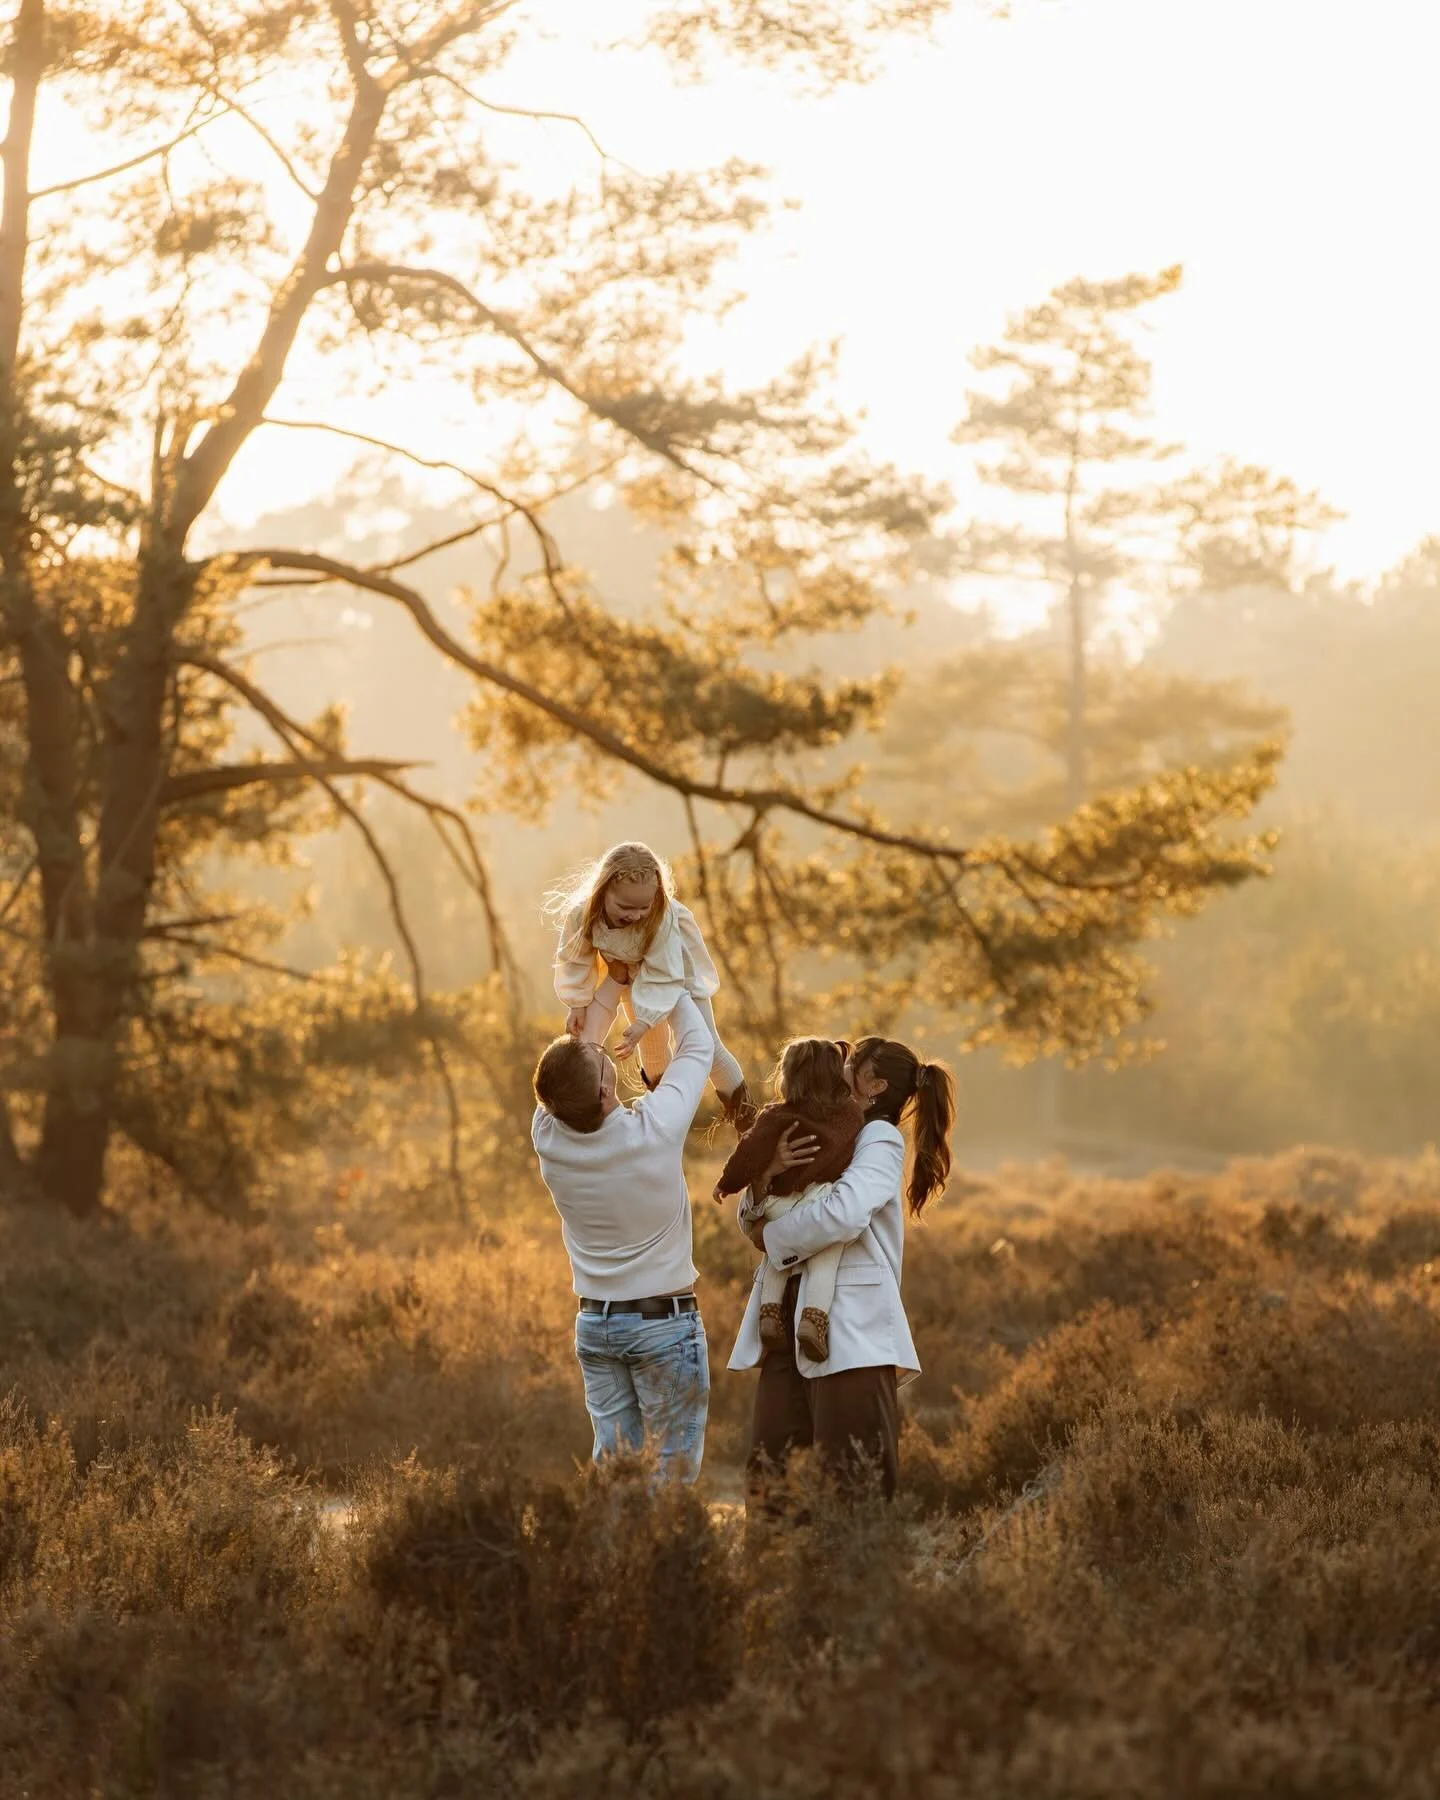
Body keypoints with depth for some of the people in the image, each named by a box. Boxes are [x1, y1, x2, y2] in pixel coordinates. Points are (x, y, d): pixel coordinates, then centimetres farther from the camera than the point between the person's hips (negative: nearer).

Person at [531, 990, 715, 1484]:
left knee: (612, 1459, 10)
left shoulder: (548, 1136, -12)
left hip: (594, 1320, 4)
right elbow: (698, 1048, -5)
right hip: (665, 1319, -4)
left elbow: (561, 1082, 10)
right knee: (674, 1467, 1)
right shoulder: (653, 1129, -22)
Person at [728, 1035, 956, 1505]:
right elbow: (754, 1224, 15)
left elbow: (844, 1214, -20)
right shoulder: (819, 1142, 23)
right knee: (767, 1484, 1)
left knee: (853, 1490, -9)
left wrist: (773, 1235, -4)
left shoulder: (880, 1138, -1)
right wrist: (767, 1175, -6)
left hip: (852, 1334, -8)